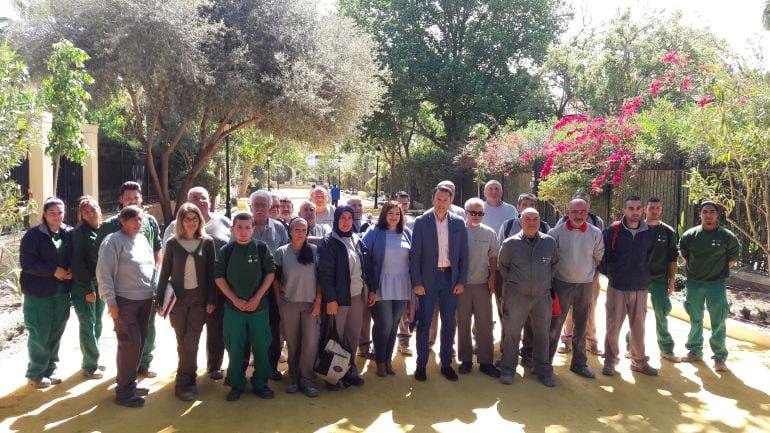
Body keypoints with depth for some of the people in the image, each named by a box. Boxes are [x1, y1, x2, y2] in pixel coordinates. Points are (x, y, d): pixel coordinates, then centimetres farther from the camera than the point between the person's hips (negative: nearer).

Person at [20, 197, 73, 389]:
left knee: (55, 333, 12)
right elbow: (26, 262, -15)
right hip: (38, 292, -4)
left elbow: (74, 257, 12)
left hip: (61, 291, 5)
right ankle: (35, 374, 17)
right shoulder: (33, 235, -10)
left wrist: (71, 270, -8)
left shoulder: (69, 233, 3)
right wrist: (53, 270, -20)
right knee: (39, 335, 1)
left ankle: (50, 369, 27)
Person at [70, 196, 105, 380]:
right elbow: (77, 262, -13)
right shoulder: (80, 232, -9)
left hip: (100, 284, 6)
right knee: (88, 325, -1)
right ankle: (90, 366, 8)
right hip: (83, 286, -6)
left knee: (97, 324, 11)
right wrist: (88, 288, -15)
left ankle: (92, 360, 24)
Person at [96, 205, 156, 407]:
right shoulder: (113, 241, -10)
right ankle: (124, 392, 6)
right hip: (124, 301, -7)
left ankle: (130, 383, 28)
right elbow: (103, 273, -13)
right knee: (129, 345, -5)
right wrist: (111, 301, -16)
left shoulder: (143, 239, 12)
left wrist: (155, 292, 14)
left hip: (145, 300, 7)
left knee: (139, 344, 14)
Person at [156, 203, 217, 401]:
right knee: (182, 342, 7)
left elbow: (211, 273, 0)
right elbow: (164, 273, 2)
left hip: (199, 298, -1)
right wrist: (159, 300, -1)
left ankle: (182, 383, 9)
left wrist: (211, 300, -3)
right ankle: (189, 379, 19)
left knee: (191, 342, -2)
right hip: (177, 298, 1)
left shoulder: (207, 242, -1)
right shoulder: (172, 243, 0)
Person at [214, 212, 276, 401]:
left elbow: (270, 273, -1)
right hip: (233, 307, 0)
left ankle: (260, 384, 20)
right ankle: (236, 384, 22)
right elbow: (219, 277, 1)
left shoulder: (261, 248, -1)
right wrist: (235, 299, -8)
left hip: (259, 306, 0)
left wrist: (257, 298, -9)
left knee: (261, 347, 5)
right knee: (235, 348, 7)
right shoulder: (226, 251, 0)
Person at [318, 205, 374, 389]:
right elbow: (325, 273, -13)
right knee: (336, 336, 4)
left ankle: (350, 370, 24)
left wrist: (371, 290, 8)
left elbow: (367, 266, 13)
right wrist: (330, 299, -17)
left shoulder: (357, 240, 9)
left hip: (358, 295, 5)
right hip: (338, 296, -5)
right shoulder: (328, 242, -8)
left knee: (354, 335, 10)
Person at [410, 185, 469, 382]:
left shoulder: (459, 223, 3)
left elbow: (463, 254, 5)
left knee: (448, 324, 10)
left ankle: (446, 364, 22)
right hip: (428, 279, -2)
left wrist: (461, 281, -1)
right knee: (424, 324, 6)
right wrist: (416, 282, -10)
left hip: (450, 279, 2)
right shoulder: (421, 221, -4)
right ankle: (421, 364, 17)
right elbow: (414, 254, -5)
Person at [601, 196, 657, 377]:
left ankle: (639, 361, 26)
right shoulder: (612, 231, -8)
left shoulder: (649, 233, 1)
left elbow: (649, 257, 15)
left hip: (640, 287, 2)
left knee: (638, 326, 11)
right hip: (617, 287, -2)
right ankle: (610, 361, 17)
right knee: (613, 325, 4)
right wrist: (612, 274, 3)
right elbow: (603, 256, 1)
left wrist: (642, 275, 13)